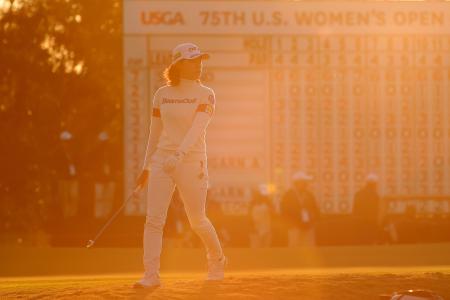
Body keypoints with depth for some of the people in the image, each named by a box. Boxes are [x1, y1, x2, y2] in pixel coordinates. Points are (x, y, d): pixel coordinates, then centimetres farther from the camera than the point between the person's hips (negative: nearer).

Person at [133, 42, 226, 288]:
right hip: (161, 161, 3)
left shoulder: (205, 95, -3)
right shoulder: (162, 94, 8)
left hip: (192, 161, -3)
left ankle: (217, 260, 32)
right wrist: (146, 167, 17)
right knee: (153, 219, -9)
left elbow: (197, 129, -17)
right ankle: (151, 275, -8)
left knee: (197, 220, 6)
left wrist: (179, 155, -32)